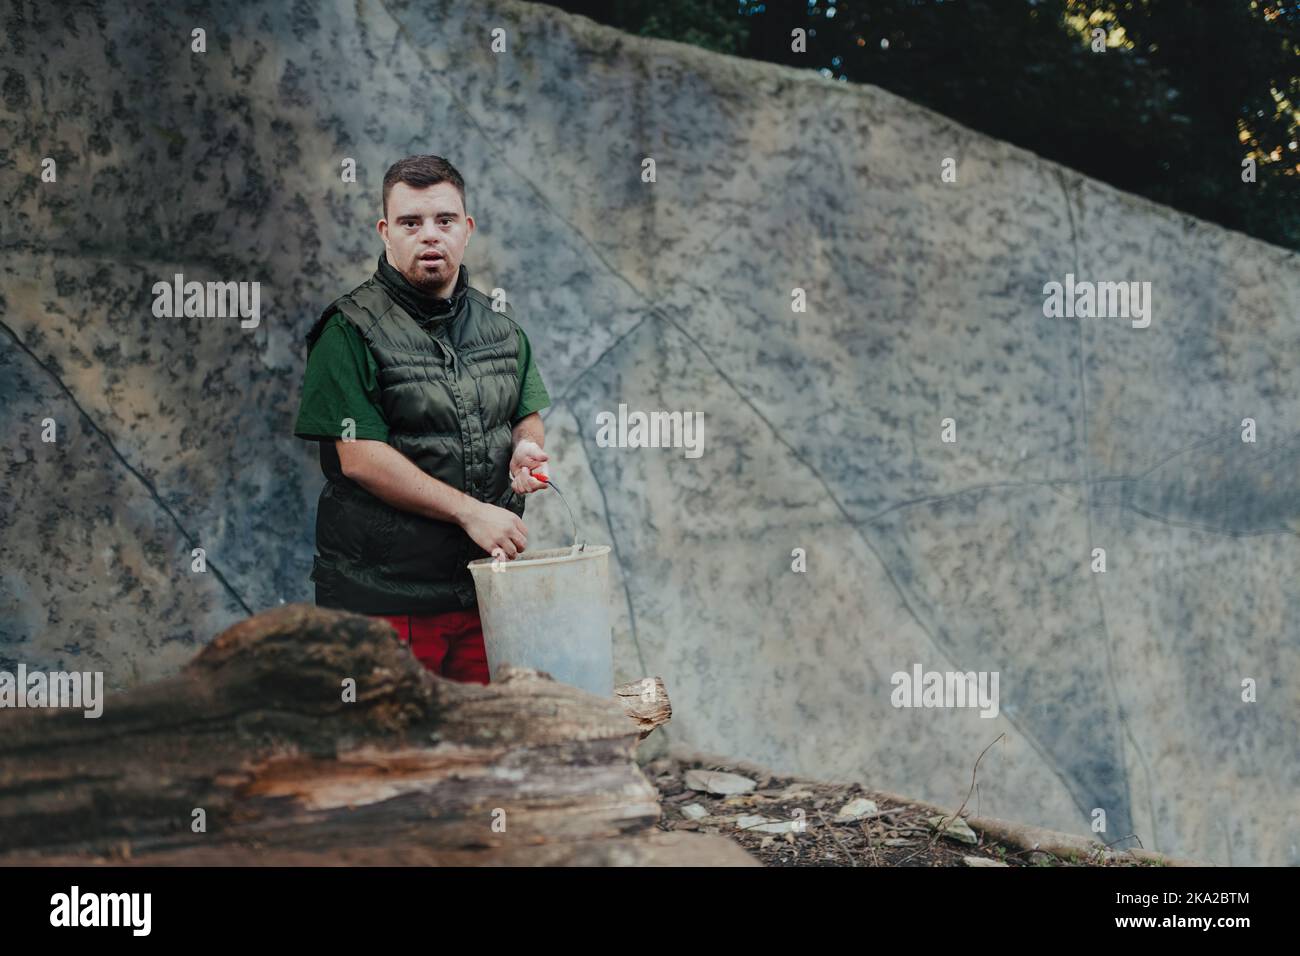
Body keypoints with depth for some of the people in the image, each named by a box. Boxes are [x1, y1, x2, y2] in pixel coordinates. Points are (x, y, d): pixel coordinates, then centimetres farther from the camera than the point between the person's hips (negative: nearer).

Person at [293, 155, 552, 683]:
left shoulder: (499, 326, 12)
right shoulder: (350, 332, -7)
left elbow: (528, 414, 24)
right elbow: (360, 458, -15)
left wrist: (526, 446, -2)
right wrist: (469, 511, -19)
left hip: (484, 587, 5)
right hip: (384, 594, -5)